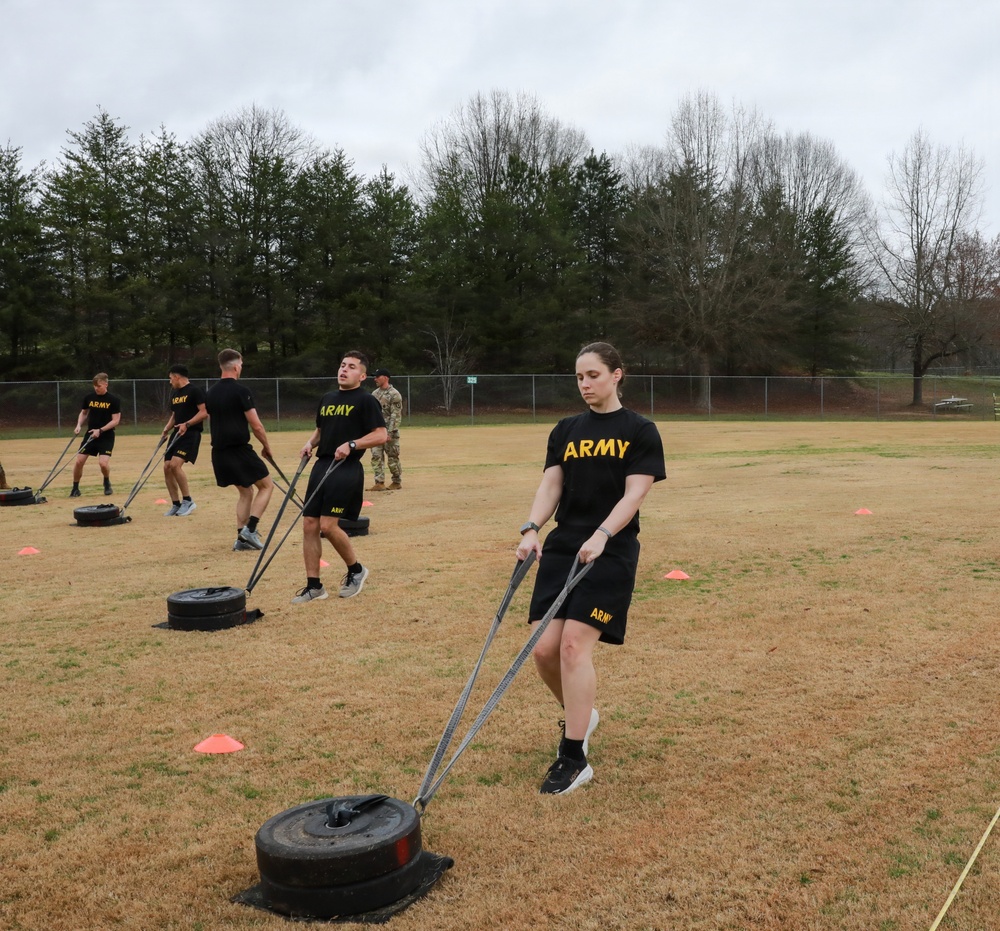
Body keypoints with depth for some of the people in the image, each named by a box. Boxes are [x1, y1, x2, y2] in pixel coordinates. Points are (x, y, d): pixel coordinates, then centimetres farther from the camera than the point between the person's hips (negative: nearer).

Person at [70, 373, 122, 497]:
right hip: (90, 434, 4)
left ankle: (107, 483, 13)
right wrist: (79, 425, -2)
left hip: (106, 436, -4)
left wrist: (100, 430, -20)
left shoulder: (114, 400, -10)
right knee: (79, 461, -2)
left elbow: (116, 420, -11)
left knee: (103, 462, -18)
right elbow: (83, 413, 17)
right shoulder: (89, 397, 2)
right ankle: (75, 488, 17)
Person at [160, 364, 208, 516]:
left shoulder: (194, 391, -9)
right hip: (177, 434, 9)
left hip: (191, 434, -9)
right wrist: (166, 429, 10)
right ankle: (176, 505, 11)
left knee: (175, 464, -22)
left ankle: (188, 500, -8)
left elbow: (204, 413, -15)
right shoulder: (174, 393, 17)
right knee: (167, 467, 1)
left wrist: (187, 424, -23)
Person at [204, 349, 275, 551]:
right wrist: (267, 446, 1)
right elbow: (256, 425, -12)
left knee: (246, 491, 19)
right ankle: (250, 529, -5)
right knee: (266, 485, 8)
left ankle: (242, 538, 14)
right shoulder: (241, 391, -12)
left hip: (219, 451, 7)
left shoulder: (210, 393, 10)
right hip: (240, 449, -7)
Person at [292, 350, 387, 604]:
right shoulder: (326, 399, 18)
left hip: (347, 469, -7)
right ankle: (314, 585, 11)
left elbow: (381, 435, -10)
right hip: (321, 465, 7)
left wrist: (351, 445, -20)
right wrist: (310, 443, 8)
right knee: (309, 524, 2)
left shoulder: (365, 400, -4)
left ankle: (356, 570, 13)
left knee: (328, 526, -12)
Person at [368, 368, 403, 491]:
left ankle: (397, 482, 13)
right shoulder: (375, 393, 13)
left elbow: (396, 416, -14)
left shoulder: (394, 394, -10)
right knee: (376, 457, 1)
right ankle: (379, 483, 4)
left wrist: (390, 433, -20)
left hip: (389, 432, -7)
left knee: (392, 458, 0)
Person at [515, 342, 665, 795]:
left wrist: (600, 536, -23)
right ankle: (580, 715, 29)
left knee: (574, 644, -14)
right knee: (544, 649, -1)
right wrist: (531, 529, -12)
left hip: (610, 553, -5)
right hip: (562, 548, 5)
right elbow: (550, 485, 6)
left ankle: (574, 759, -3)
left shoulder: (640, 431, 0)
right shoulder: (566, 430, 13)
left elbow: (633, 494, -9)